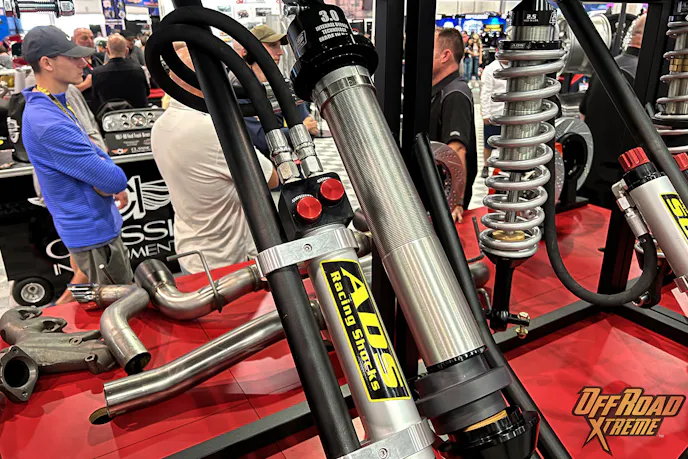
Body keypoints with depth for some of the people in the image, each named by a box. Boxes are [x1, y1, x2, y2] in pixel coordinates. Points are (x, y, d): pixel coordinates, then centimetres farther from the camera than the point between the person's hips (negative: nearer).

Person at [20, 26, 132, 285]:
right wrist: (112, 179, -3)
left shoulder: (55, 105, 8)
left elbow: (96, 155, 13)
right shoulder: (47, 122, -27)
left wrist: (104, 175, -8)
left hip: (101, 223, 10)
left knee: (125, 293, 24)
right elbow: (114, 180, -26)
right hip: (93, 232, -10)